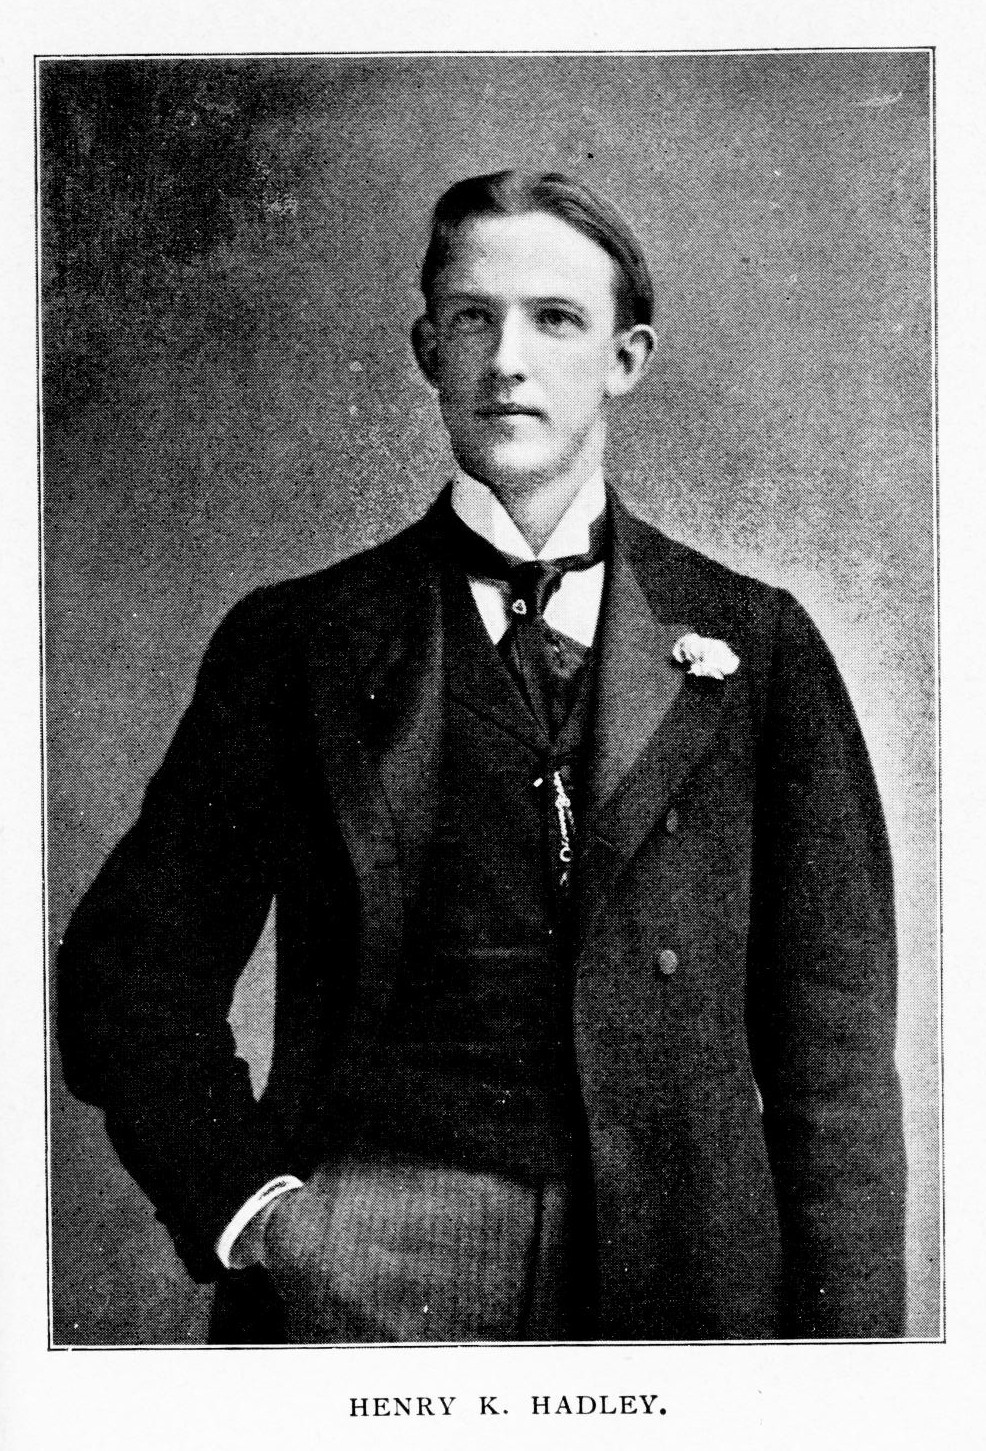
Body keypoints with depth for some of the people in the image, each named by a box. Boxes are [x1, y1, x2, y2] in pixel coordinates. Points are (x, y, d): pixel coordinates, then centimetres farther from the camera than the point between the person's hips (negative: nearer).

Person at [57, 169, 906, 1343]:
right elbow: (132, 973, 7)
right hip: (365, 1262, 0)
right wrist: (247, 1205, -6)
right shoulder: (299, 639, 6)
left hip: (676, 1262, 1)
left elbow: (831, 1039, 5)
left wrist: (847, 1333, -1)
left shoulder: (756, 646, 7)